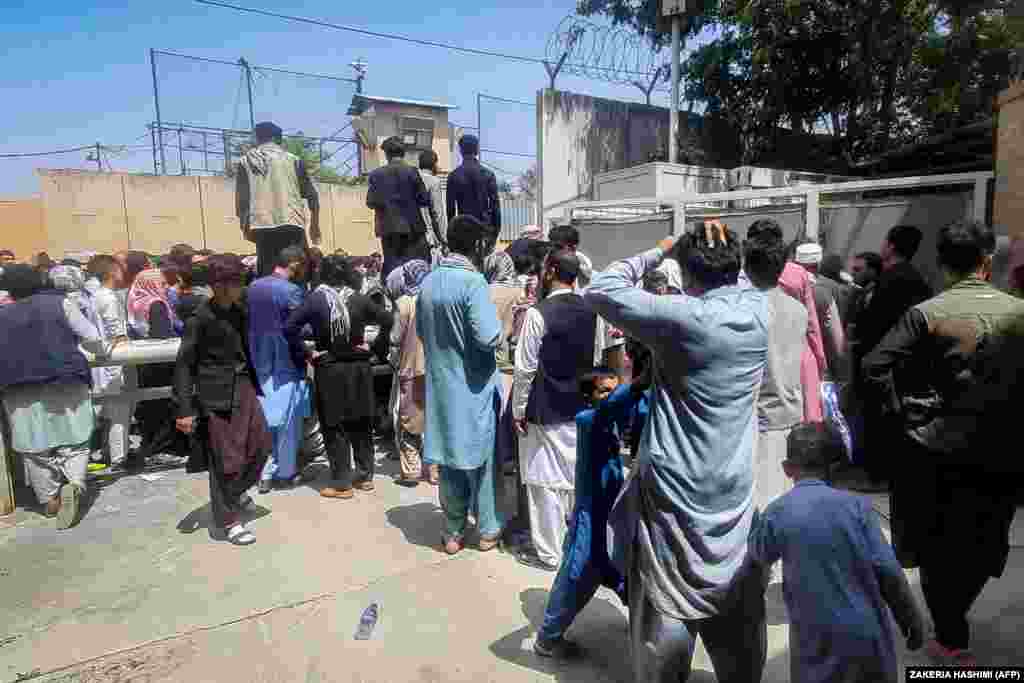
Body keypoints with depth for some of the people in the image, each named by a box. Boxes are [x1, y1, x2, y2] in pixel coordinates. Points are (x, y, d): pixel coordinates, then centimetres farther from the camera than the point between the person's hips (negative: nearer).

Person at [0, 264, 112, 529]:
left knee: (35, 447, 10)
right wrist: (106, 350, 19)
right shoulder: (60, 303, 2)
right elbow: (90, 338, 1)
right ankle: (73, 484, -19)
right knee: (73, 440, 4)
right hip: (65, 381, -2)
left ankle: (50, 499, 15)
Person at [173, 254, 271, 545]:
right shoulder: (200, 319, -13)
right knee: (225, 460, 2)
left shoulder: (240, 312, 6)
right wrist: (185, 409, -15)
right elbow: (184, 365, -11)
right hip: (217, 396, -7)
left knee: (261, 444, 12)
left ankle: (237, 490, 38)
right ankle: (228, 521, 18)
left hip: (244, 388, 7)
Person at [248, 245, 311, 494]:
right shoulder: (291, 291, -16)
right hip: (286, 366, -6)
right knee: (288, 422, 7)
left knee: (265, 420, 13)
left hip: (260, 363, 7)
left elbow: (248, 323, 12)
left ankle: (266, 473, 18)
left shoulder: (253, 287, 7)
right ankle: (286, 472, 17)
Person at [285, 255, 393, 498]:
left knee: (334, 428, 6)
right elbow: (388, 321, -1)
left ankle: (341, 483, 10)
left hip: (329, 371, -3)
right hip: (359, 368, 3)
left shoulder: (315, 299, -8)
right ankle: (365, 475, 23)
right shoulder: (359, 299, -1)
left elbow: (290, 328, -16)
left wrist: (303, 355, -8)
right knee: (361, 424, 14)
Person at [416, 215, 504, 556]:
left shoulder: (428, 281, 4)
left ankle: (453, 532, 25)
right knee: (481, 458, 10)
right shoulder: (473, 281, -17)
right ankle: (487, 530, 24)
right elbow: (489, 337, -23)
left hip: (440, 384, 6)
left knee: (449, 459, 14)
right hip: (473, 386, -5)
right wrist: (498, 327, -3)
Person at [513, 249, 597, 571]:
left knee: (546, 481, 5)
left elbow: (525, 368, -15)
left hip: (544, 411, -6)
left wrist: (518, 409, -5)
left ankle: (548, 552, 17)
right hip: (580, 407, 6)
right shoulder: (589, 311, 1)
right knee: (577, 476, 18)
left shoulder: (538, 313, -17)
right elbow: (594, 357, 8)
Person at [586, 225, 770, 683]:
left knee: (668, 605, 10)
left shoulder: (683, 317, -18)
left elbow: (598, 292, -13)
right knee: (738, 603, 21)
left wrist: (656, 253, -4)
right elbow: (739, 282, 21)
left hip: (676, 490, -5)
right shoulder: (758, 309, -3)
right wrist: (726, 252, 4)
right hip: (735, 490, 6)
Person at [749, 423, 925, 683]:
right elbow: (888, 571, -11)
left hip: (815, 634, 0)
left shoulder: (776, 513, -10)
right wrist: (912, 621, 2)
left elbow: (758, 555, 8)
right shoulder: (856, 505, -11)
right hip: (865, 629, 1)